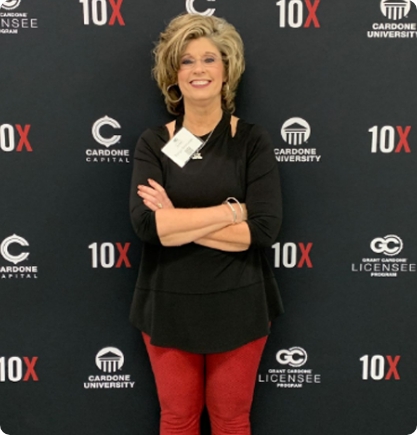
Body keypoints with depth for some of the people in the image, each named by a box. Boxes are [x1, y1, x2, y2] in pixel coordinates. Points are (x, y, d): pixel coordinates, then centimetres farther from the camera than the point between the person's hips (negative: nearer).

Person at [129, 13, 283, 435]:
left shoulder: (251, 140, -6)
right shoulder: (153, 142, -3)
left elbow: (264, 229, -16)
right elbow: (146, 223, -18)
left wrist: (177, 223, -17)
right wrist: (231, 210, -19)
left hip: (238, 305, -1)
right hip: (168, 305, 1)